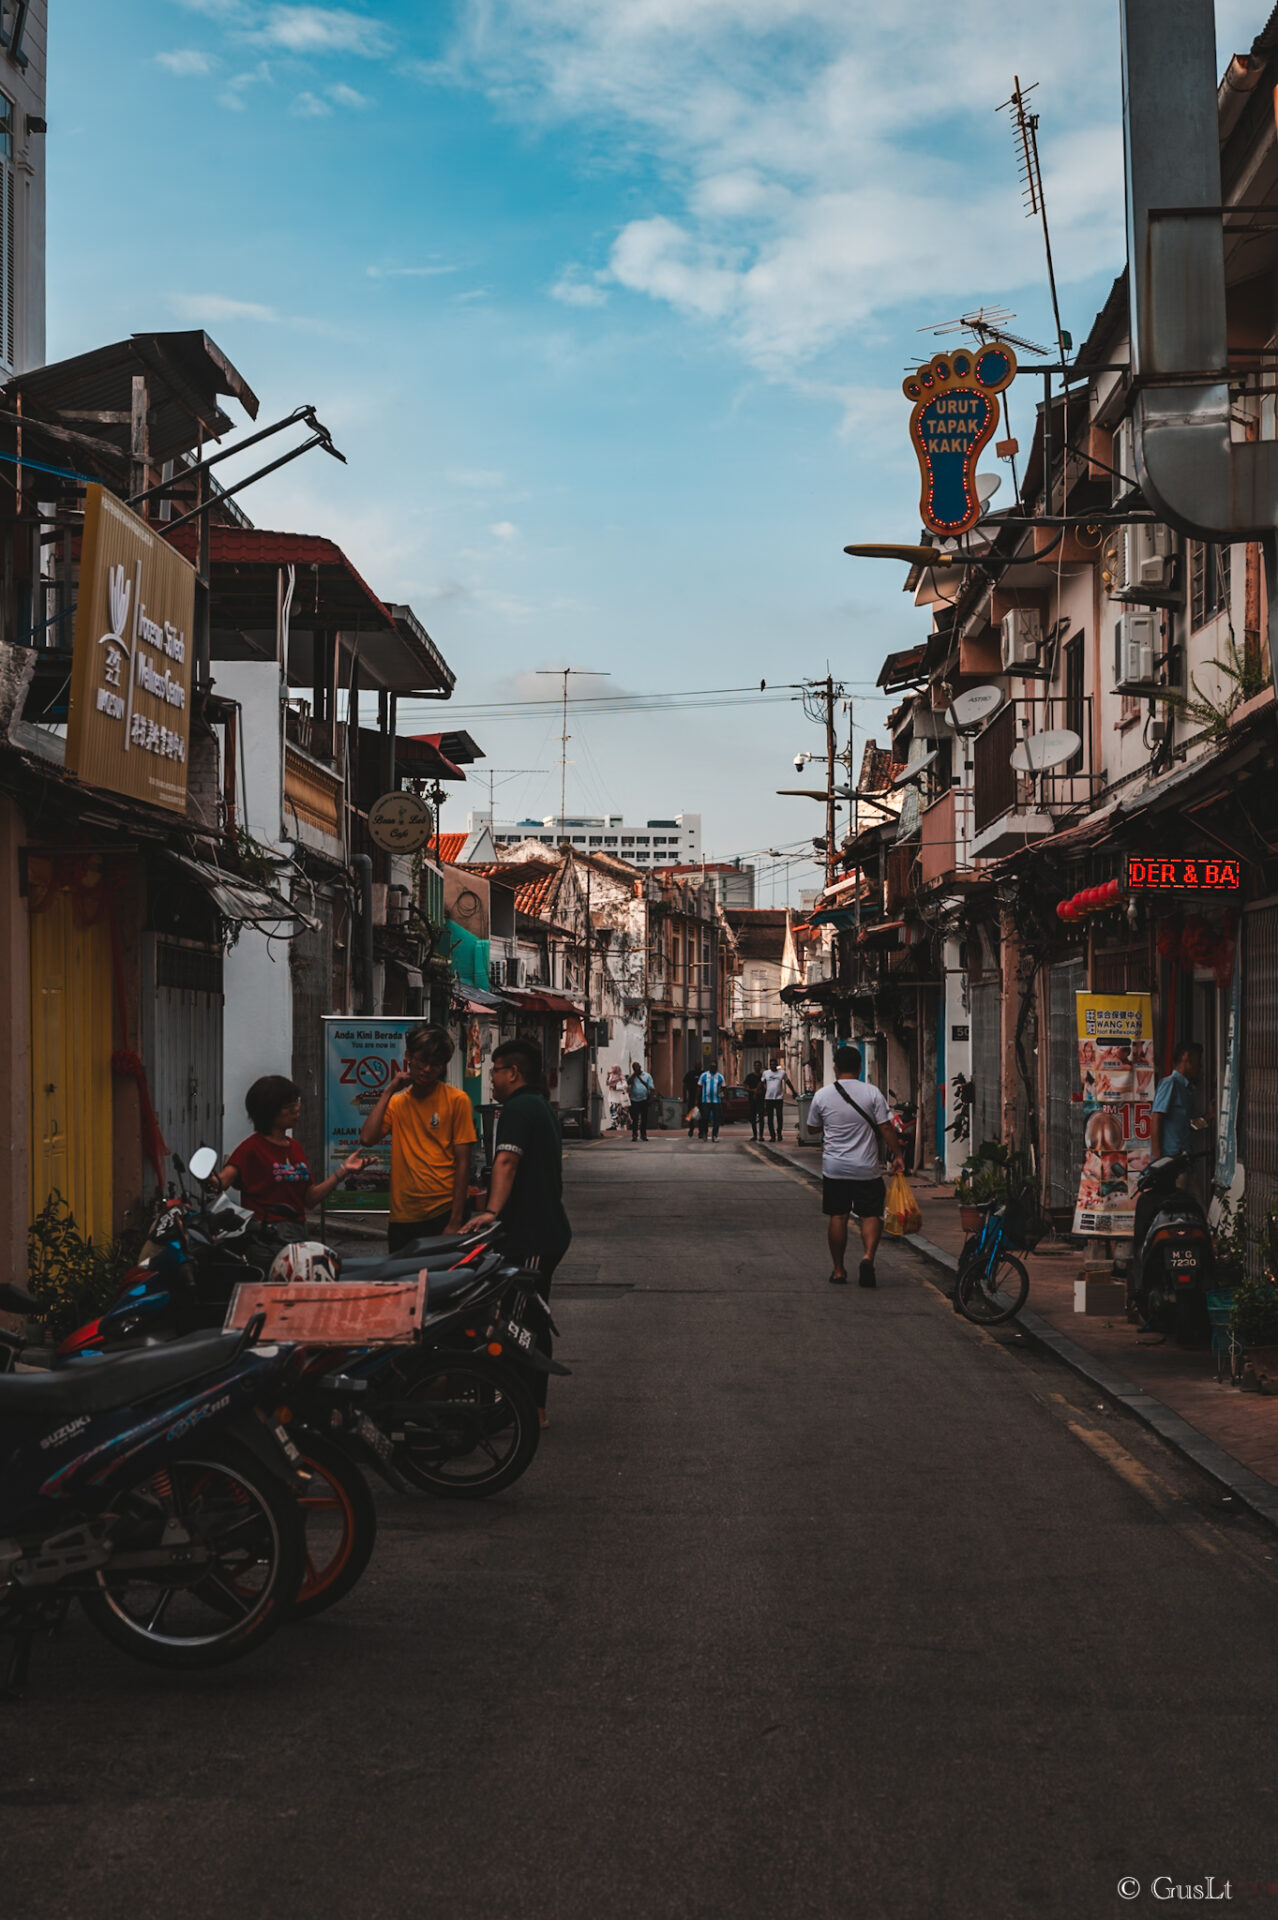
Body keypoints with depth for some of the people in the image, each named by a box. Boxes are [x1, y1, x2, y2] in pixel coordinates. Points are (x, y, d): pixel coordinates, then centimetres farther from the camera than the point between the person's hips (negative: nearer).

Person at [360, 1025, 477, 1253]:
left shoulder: (456, 1100, -2)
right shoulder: (396, 1102, 11)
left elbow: (463, 1163, -5)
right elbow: (367, 1138, -6)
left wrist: (455, 1221, -10)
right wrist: (388, 1092, -2)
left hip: (443, 1215, -4)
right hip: (402, 1219, 4)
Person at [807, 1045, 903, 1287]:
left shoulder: (822, 1096, -1)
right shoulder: (872, 1093, -6)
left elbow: (813, 1128, 11)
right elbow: (885, 1128, -8)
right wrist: (897, 1156, 0)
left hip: (834, 1167, 1)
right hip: (867, 1168, -1)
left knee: (837, 1217, 9)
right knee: (871, 1215, 6)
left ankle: (838, 1270, 13)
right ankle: (868, 1256, -18)